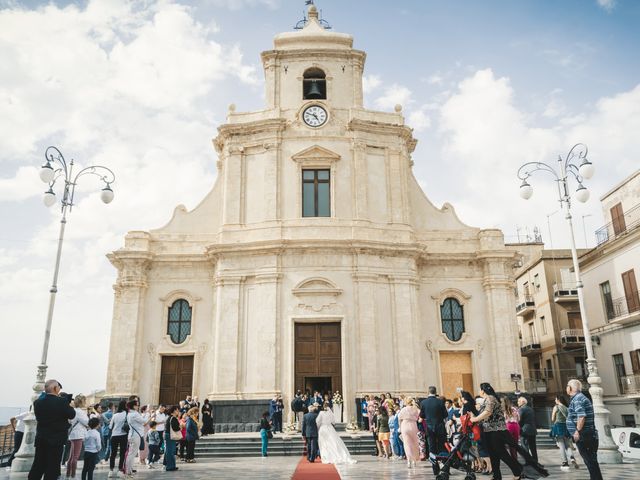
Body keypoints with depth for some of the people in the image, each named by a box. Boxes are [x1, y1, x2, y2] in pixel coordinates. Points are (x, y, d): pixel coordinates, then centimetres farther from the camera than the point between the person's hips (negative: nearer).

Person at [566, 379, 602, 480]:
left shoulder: (577, 399, -14)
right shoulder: (581, 397, 17)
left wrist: (577, 431, -21)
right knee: (591, 461, 14)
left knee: (590, 461, -4)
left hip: (584, 436, -10)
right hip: (589, 436, 10)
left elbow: (581, 416, -26)